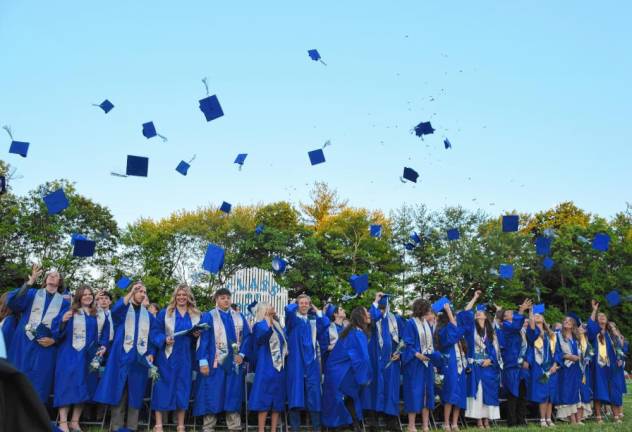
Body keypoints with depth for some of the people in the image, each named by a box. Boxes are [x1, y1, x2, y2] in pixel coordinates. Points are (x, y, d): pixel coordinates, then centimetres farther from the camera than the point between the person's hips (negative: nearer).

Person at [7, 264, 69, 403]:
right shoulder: (32, 293, 14)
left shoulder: (63, 301, 12)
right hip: (24, 343, 1)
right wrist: (29, 282, -14)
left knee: (39, 382, -1)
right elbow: (13, 302, -5)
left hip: (46, 345, 0)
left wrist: (54, 340, -12)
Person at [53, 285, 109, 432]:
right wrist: (63, 322, -22)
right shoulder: (70, 312, 5)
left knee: (82, 387, 2)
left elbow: (104, 334, 12)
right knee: (67, 385, -10)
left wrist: (103, 346, -7)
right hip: (69, 354, -3)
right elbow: (58, 333, -2)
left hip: (87, 356, 3)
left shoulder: (97, 315, 11)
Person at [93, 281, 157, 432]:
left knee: (135, 394, 4)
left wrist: (151, 354, -4)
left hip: (140, 359, 2)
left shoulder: (149, 316, 15)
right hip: (121, 357, -2)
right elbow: (114, 310, -19)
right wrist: (131, 292, -22)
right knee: (118, 392, -3)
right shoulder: (123, 309, 6)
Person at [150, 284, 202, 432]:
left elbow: (202, 335, 12)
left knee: (183, 389, 4)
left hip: (186, 358, 2)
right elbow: (155, 332, -2)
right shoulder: (164, 313, 2)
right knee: (164, 388, -2)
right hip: (167, 357, -2)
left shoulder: (196, 315, 9)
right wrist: (164, 339, -21)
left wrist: (197, 335, -9)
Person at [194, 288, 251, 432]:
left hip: (234, 363, 3)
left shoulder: (239, 317, 13)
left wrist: (241, 354, -3)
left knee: (233, 396, 6)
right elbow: (203, 339, -5)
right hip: (215, 363, -3)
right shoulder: (208, 317, 1)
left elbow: (246, 337, 12)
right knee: (212, 396, 0)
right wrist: (203, 361, -14)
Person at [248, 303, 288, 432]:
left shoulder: (278, 326, 16)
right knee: (264, 400, -6)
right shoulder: (259, 325, -6)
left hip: (279, 367, 7)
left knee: (277, 401, 7)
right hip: (266, 368, -7)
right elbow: (265, 330, -30)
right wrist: (267, 316, -16)